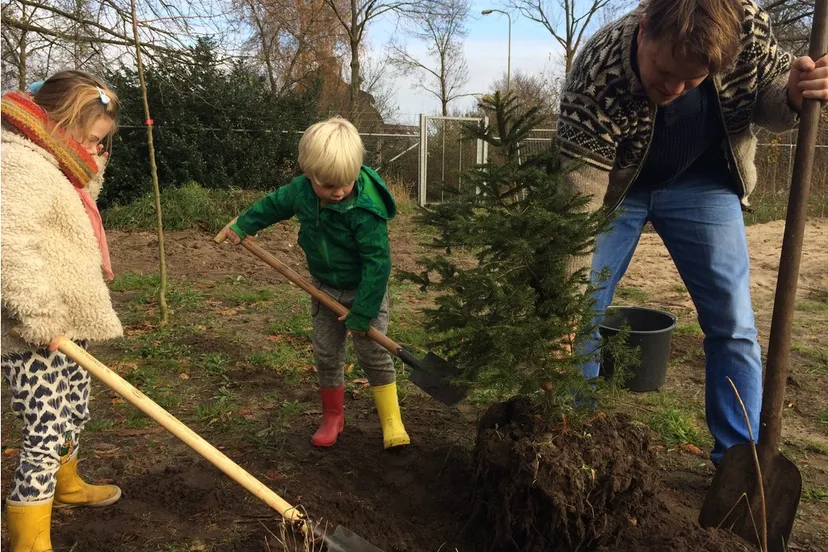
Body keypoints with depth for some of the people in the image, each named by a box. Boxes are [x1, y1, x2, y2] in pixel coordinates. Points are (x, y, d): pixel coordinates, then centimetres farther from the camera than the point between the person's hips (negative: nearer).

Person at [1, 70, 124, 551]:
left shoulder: (51, 167, 13)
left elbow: (70, 228, 24)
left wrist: (91, 173, 10)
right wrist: (40, 319, -29)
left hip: (65, 327, 11)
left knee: (73, 415, 25)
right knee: (47, 435, -7)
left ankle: (66, 487, 48)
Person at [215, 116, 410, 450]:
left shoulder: (366, 209, -32)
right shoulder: (301, 189, -14)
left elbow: (377, 262, -30)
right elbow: (273, 204, 9)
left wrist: (362, 313, -27)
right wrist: (240, 225, 15)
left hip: (365, 290, -5)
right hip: (325, 288, 5)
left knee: (373, 353, -1)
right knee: (326, 353, 11)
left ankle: (392, 421, 13)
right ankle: (332, 417, 29)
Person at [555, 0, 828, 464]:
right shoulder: (597, 76, -34)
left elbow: (766, 93, -4)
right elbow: (577, 200, -34)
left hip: (702, 181, 3)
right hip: (614, 184, -2)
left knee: (734, 324, -1)